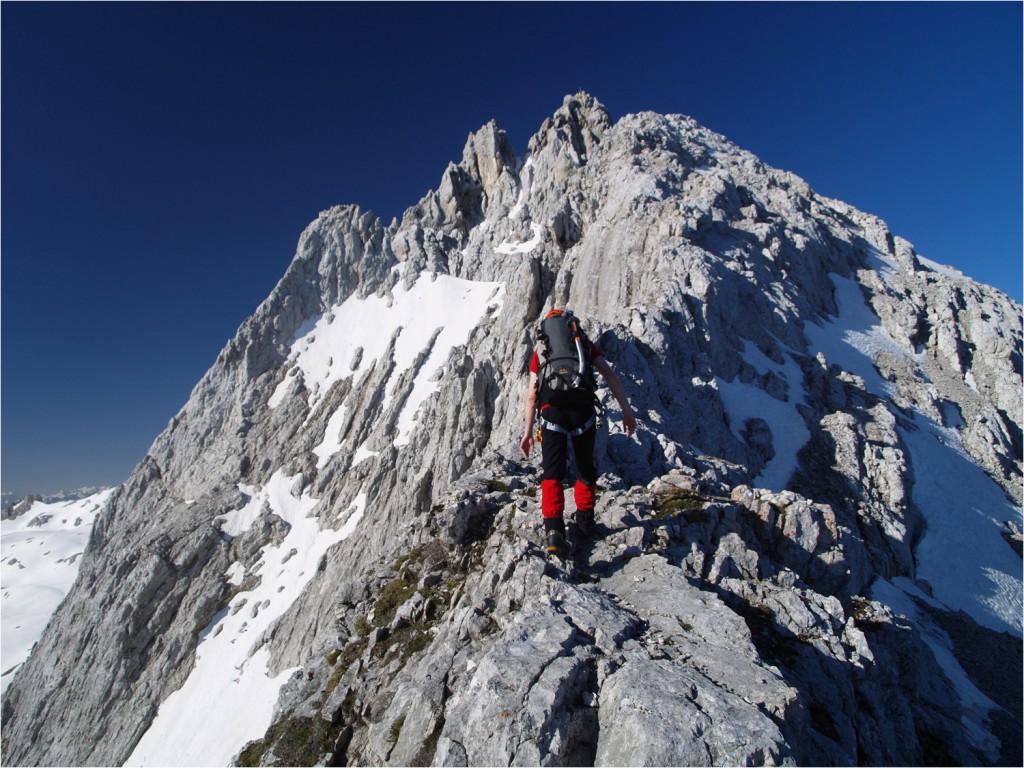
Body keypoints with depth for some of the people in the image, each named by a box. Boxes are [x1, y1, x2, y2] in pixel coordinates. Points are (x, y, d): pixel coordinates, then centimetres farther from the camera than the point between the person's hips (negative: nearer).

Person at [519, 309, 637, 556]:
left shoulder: (540, 350, 21)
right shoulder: (585, 343, 20)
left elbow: (532, 396, 16)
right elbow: (610, 375, 5)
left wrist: (528, 432, 20)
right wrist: (627, 411, 3)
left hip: (552, 411, 0)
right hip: (583, 410, 1)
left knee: (552, 472, 3)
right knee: (586, 468, 20)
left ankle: (554, 529, -12)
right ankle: (584, 522, 29)